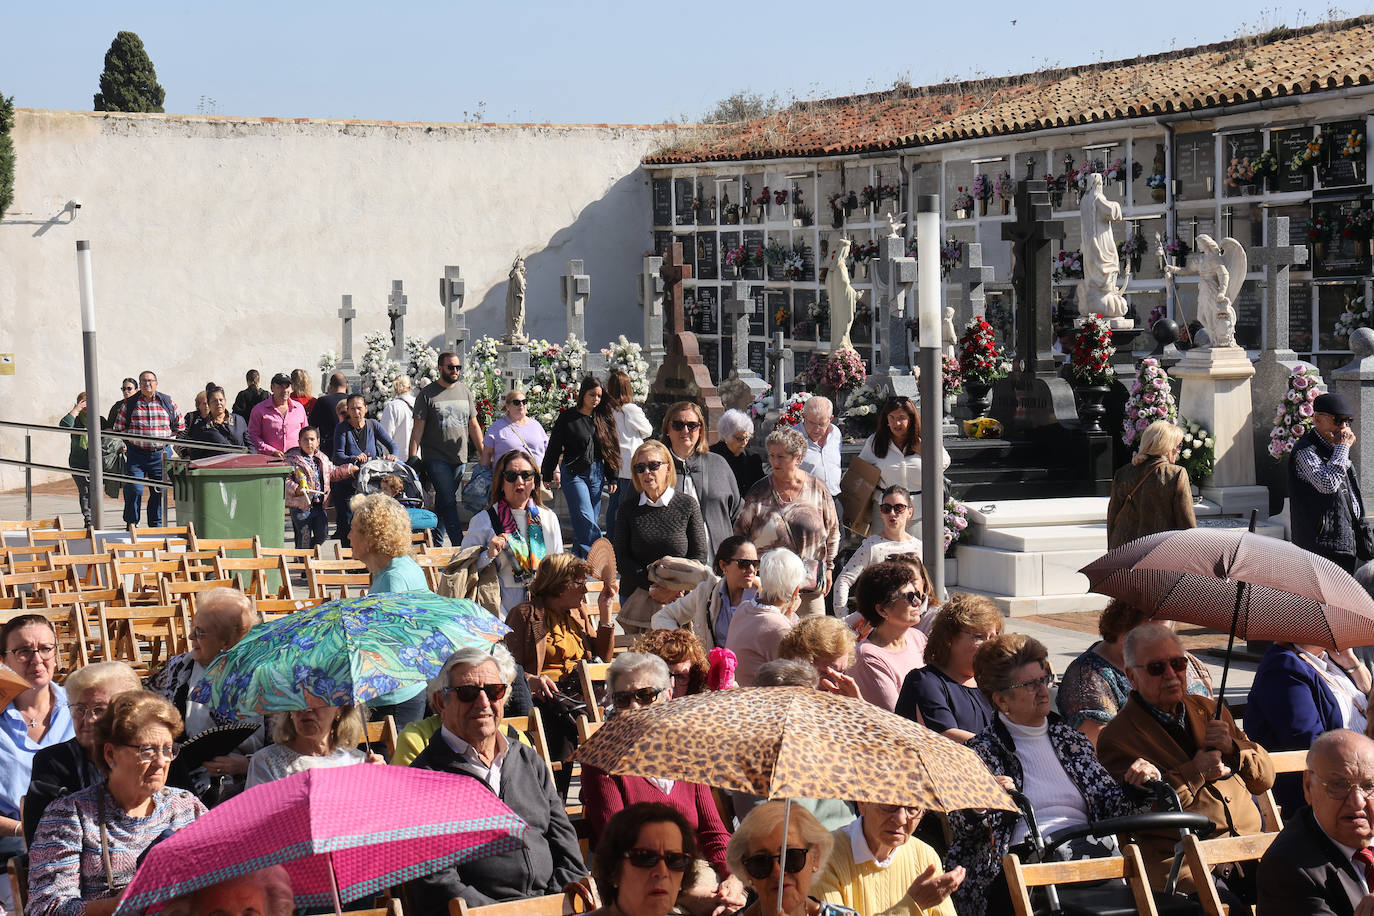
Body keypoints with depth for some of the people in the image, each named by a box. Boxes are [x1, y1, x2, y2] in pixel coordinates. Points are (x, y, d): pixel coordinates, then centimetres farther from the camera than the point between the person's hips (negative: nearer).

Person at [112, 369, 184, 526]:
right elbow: (118, 428, 11)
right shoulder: (130, 403, 6)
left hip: (160, 454, 1)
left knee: (159, 491, 5)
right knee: (134, 490, -9)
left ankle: (156, 525, 17)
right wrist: (126, 442, 2)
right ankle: (131, 524, 5)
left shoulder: (168, 402, 8)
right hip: (136, 454, -1)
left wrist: (168, 439, 7)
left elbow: (180, 427, 15)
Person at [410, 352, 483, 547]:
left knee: (444, 503, 9)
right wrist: (413, 456, -10)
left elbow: (473, 425, 17)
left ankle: (437, 543, 17)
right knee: (448, 502, -13)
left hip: (459, 458, 5)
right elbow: (418, 427, -3)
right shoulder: (427, 394, -2)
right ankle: (460, 545, -18)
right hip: (436, 458, -5)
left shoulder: (464, 391, 13)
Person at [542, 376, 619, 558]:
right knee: (586, 520, -15)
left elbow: (611, 448, 13)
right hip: (574, 473, -4)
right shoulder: (568, 417, -1)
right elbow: (554, 448, 3)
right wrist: (548, 475, 2)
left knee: (584, 523, 5)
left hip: (597, 474, 4)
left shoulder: (603, 418, 9)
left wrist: (613, 478, 11)